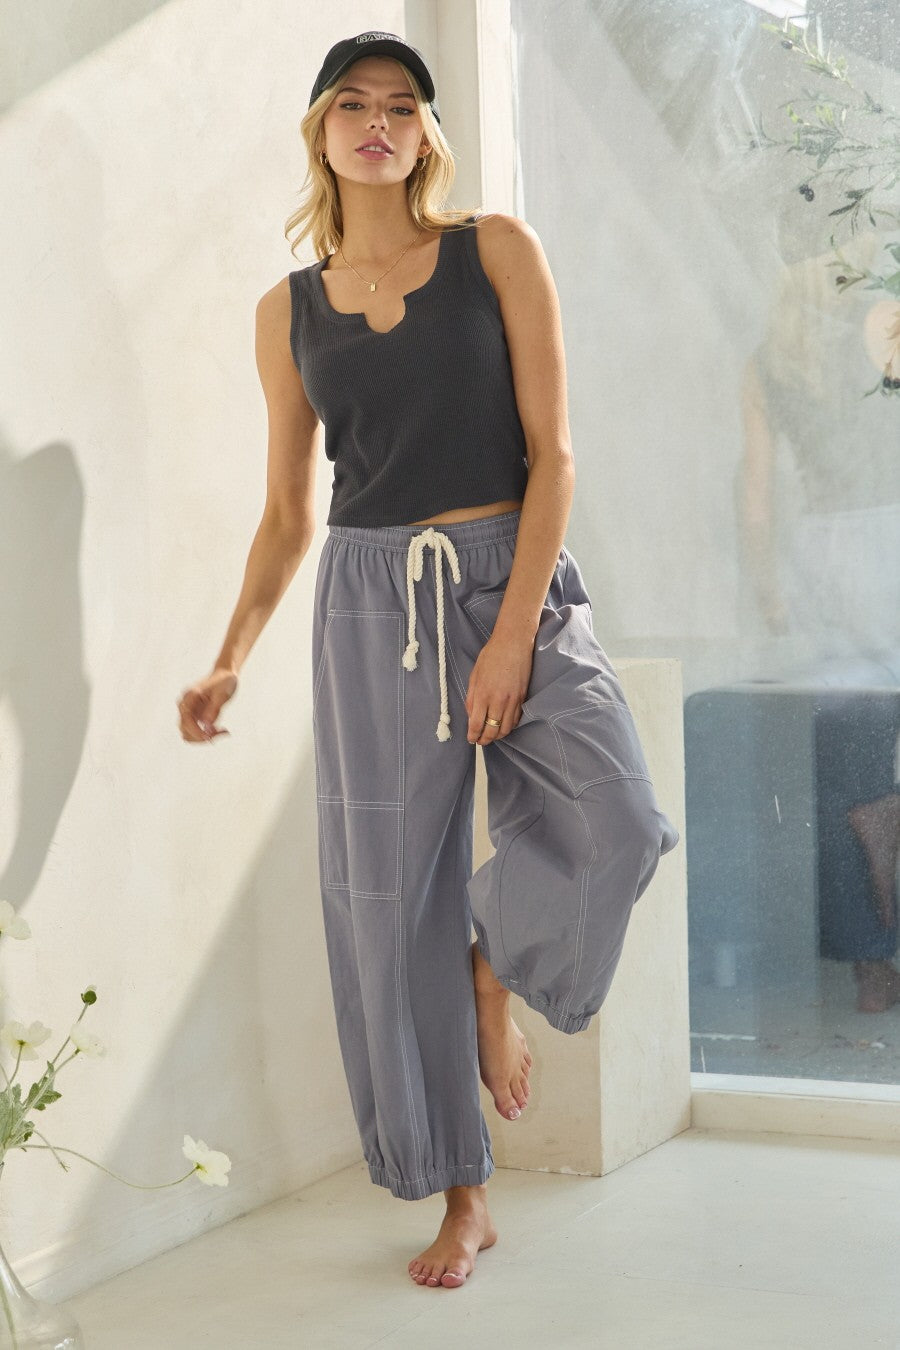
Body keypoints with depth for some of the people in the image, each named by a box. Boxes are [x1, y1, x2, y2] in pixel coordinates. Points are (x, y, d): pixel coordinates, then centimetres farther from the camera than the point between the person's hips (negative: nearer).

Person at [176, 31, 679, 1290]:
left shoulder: (496, 250, 1)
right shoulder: (289, 310, 9)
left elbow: (551, 452, -5)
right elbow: (287, 514, 14)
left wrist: (514, 633, -14)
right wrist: (230, 660, 4)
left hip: (514, 577, -2)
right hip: (372, 603, 2)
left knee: (614, 826, -25)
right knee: (395, 897, 2)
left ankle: (496, 968, 9)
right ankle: (464, 1197, 15)